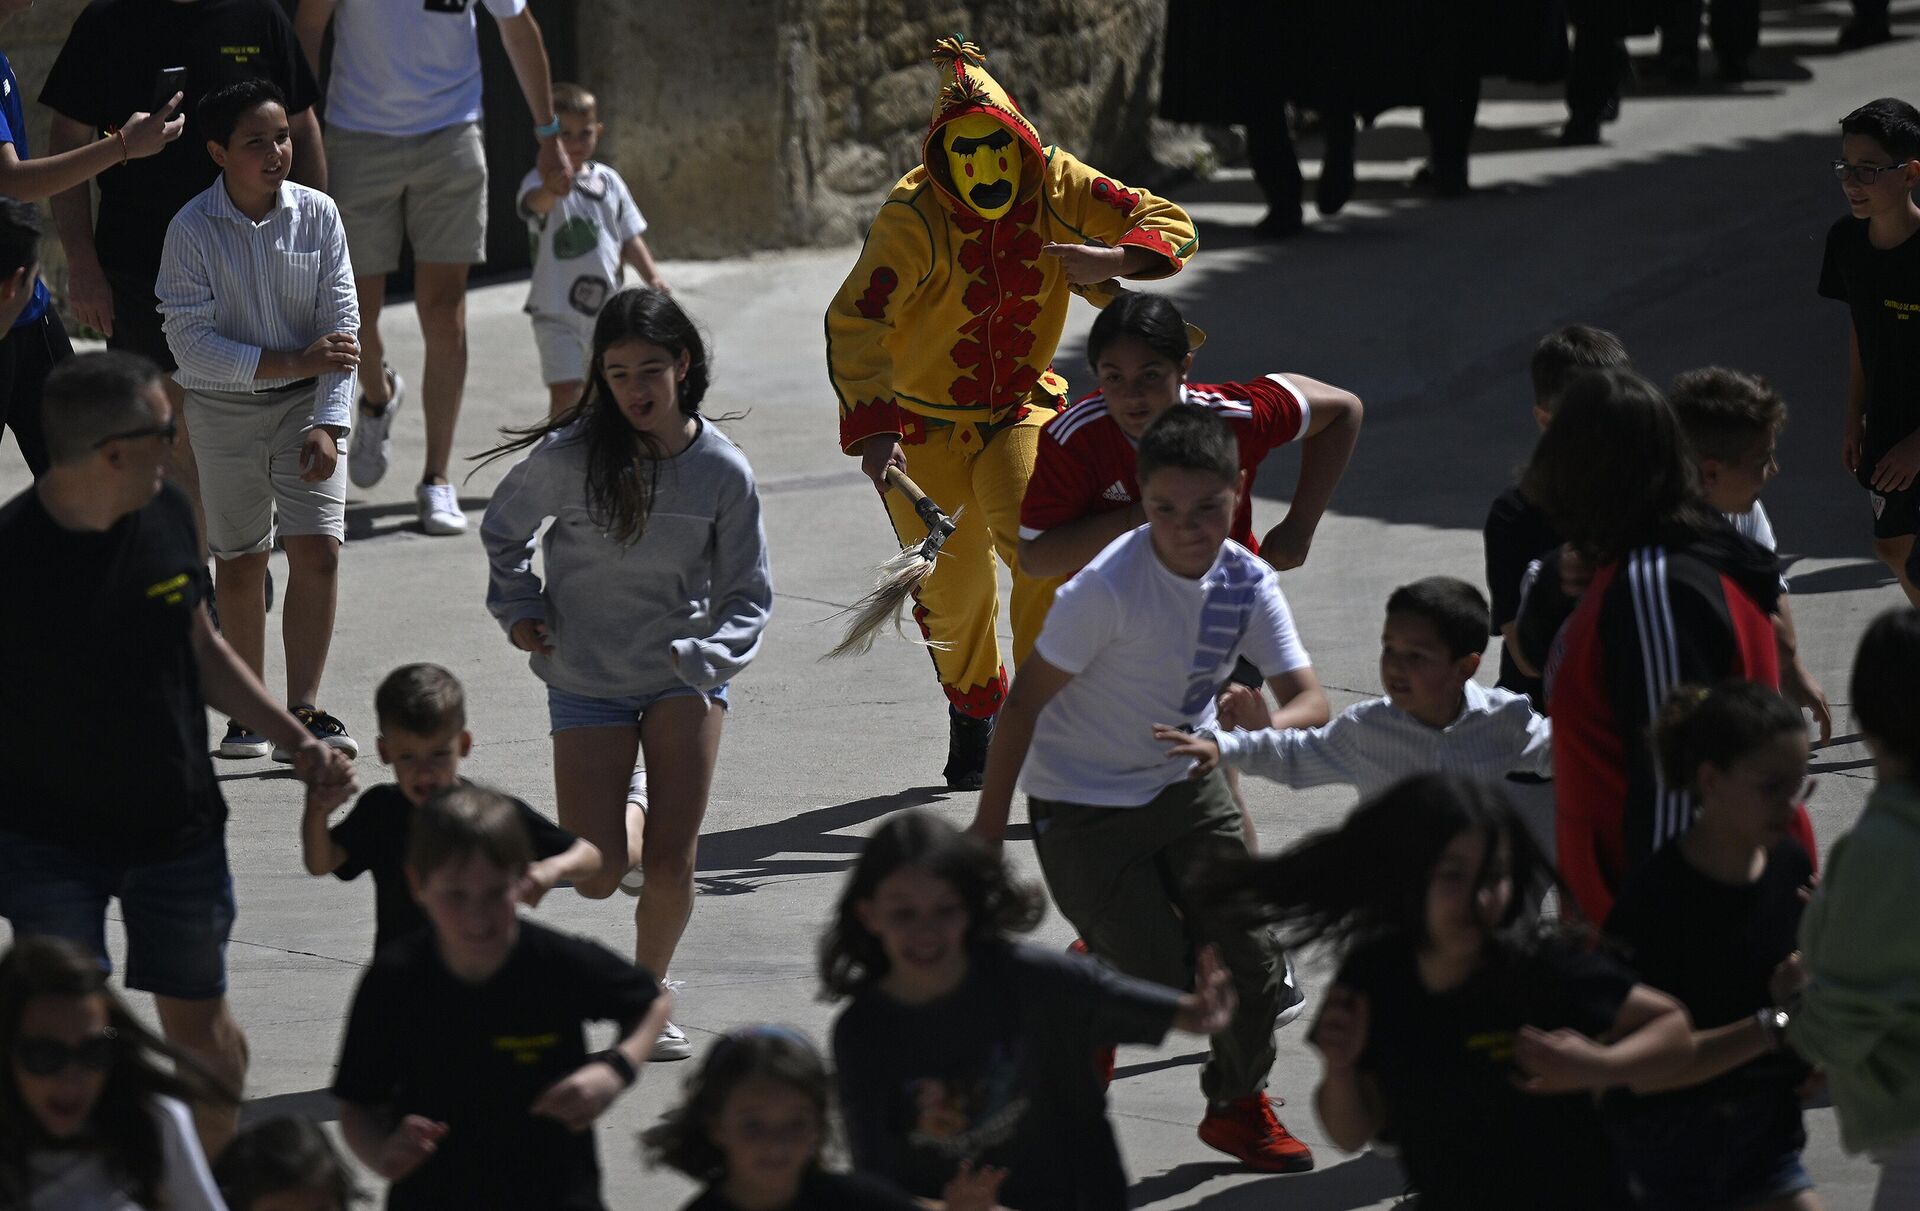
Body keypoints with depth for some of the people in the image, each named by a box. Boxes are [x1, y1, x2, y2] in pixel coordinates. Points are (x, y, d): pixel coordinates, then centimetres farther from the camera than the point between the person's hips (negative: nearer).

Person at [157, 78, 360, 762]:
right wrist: (293, 363, -23)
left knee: (318, 550, -11)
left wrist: (328, 423, -17)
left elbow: (341, 328, -7)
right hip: (223, 408, -1)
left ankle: (303, 712, -7)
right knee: (241, 564, 6)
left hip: (307, 403, 1)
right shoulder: (192, 229, -13)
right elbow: (192, 345, -17)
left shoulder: (317, 215, -7)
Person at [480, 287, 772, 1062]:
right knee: (597, 877, -5)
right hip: (587, 678, 0)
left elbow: (749, 597, -4)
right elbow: (503, 530, 7)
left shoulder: (724, 472, -11)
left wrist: (704, 657, -22)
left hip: (685, 676, 0)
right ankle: (631, 818, 32)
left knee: (671, 866, -8)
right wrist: (518, 607, -5)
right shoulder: (568, 458, -14)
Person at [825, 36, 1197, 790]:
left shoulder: (1053, 186, -12)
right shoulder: (913, 217, -24)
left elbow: (1170, 225, -8)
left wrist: (1112, 260, -31)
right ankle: (972, 715, 35)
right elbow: (854, 324, -33)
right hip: (924, 424, -2)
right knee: (953, 587, 6)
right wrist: (872, 430, -46)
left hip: (1020, 409, 2)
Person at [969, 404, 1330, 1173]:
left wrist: (1263, 727, -35)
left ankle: (1237, 1106, 29)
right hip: (1082, 805, -5)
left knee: (1250, 958, 3)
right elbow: (1025, 699, -19)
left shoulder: (1247, 583, -10)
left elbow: (1309, 699, -11)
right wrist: (989, 823, -14)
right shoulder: (1109, 587, -27)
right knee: (1158, 984, -10)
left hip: (1185, 785, 5)